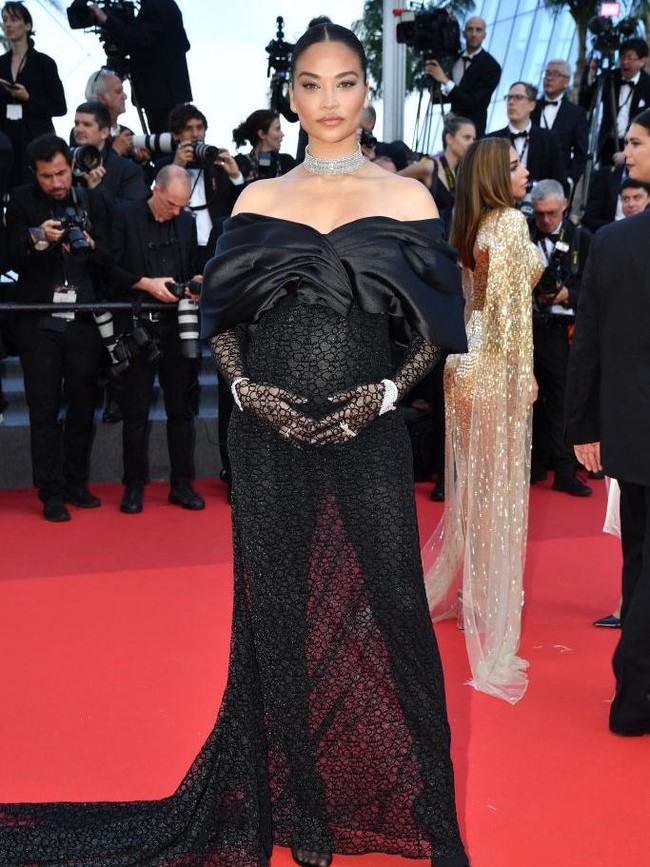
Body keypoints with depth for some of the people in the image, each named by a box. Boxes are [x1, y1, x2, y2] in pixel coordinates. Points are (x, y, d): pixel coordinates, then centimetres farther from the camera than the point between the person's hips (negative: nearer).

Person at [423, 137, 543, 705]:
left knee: (473, 478, 17)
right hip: (495, 362, -8)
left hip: (465, 357, 8)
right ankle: (490, 597, 12)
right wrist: (525, 370, -16)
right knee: (499, 482, 2)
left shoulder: (468, 227, 11)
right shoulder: (511, 222, -13)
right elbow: (512, 304, -19)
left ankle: (455, 584, 27)